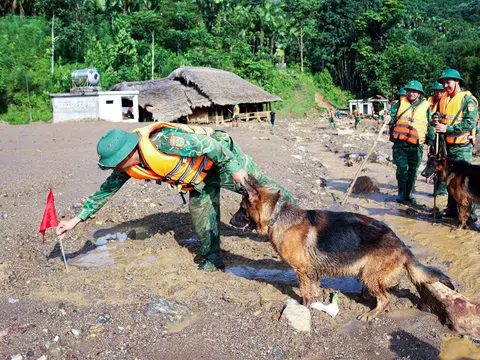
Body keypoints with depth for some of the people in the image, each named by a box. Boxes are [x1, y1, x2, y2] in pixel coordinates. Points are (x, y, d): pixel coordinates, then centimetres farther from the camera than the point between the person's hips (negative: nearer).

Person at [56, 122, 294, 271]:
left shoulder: (164, 142, -40)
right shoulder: (127, 168, -15)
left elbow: (209, 145, -32)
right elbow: (107, 190, -2)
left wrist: (234, 169, -24)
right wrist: (77, 219, -3)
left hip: (223, 156, -7)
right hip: (201, 173, 7)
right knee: (200, 215, 6)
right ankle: (212, 258, 24)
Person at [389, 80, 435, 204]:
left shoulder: (425, 106, 5)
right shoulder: (400, 103, 6)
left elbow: (430, 125, 9)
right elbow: (392, 117, 6)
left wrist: (431, 140, 7)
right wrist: (388, 119, -18)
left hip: (416, 145, 0)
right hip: (400, 143, 0)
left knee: (412, 171, 7)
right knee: (401, 169, 0)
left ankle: (409, 193, 20)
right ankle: (401, 193, 13)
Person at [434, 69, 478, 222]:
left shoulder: (468, 99, -10)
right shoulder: (444, 99, 11)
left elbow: (470, 123, -20)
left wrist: (447, 128, -22)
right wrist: (437, 122, 2)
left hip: (462, 146, -7)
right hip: (447, 145, 7)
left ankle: (470, 213, 1)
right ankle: (452, 208, 25)